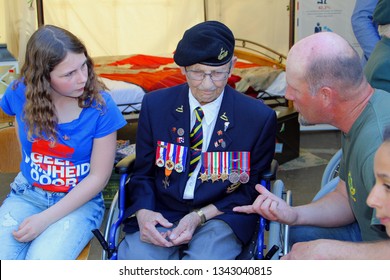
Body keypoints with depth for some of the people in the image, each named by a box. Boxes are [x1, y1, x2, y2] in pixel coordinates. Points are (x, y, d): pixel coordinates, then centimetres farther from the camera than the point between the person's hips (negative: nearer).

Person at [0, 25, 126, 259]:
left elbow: (98, 176, -12)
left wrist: (45, 219, -17)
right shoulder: (20, 93, -8)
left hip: (80, 200, -2)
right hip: (27, 193, 3)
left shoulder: (100, 106, -15)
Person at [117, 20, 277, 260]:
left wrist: (201, 216, -12)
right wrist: (143, 212, -13)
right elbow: (143, 173, 10)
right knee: (133, 257, -28)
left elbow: (252, 189, 3)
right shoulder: (155, 105, 2)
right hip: (161, 215, 2)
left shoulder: (260, 118, -5)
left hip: (220, 216, -1)